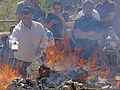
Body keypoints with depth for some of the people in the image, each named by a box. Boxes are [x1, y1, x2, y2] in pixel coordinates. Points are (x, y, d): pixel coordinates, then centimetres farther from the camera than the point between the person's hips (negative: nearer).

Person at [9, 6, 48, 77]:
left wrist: (41, 48, -9)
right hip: (23, 61, -3)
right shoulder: (18, 29, -18)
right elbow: (14, 38, -38)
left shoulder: (39, 26, -4)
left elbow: (44, 40, 9)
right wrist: (14, 44, -62)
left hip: (37, 60, 3)